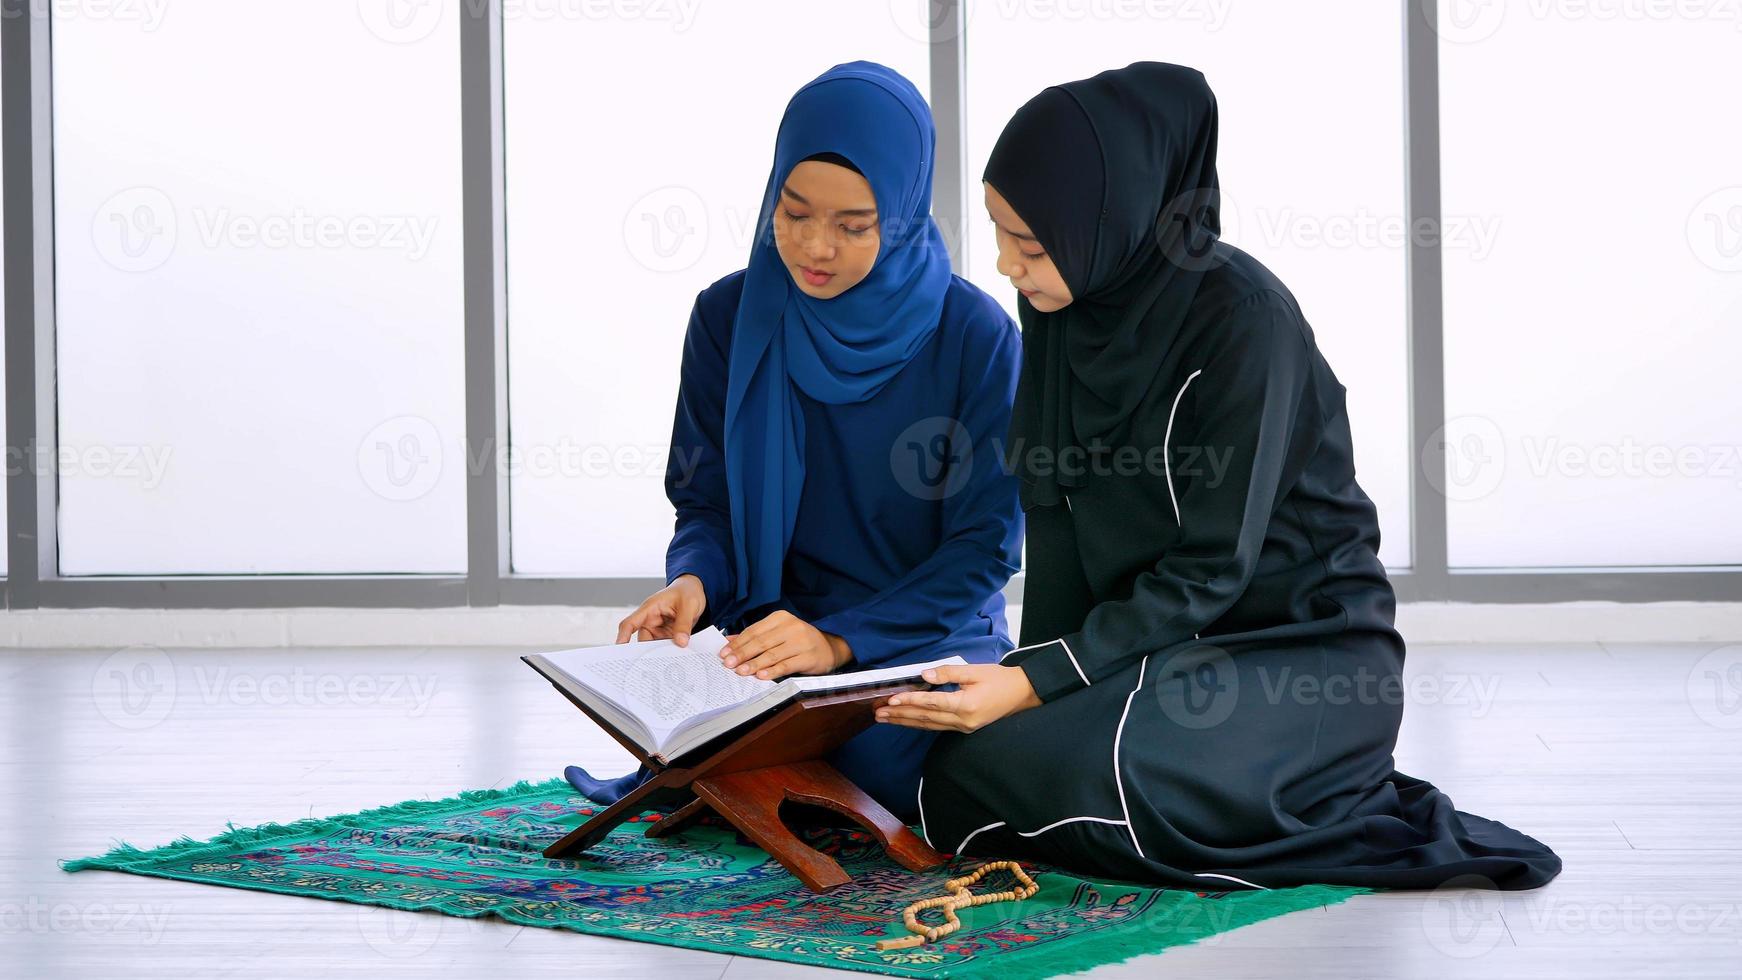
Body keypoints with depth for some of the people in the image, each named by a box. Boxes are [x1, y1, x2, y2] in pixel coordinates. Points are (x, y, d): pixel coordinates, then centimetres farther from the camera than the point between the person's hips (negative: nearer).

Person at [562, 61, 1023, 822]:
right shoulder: (730, 318, 2)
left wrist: (841, 640, -21)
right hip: (772, 643, 1)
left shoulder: (976, 337, -7)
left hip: (931, 642, -1)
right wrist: (692, 583, -18)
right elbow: (708, 502, 6)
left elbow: (985, 542, -8)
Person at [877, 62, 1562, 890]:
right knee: (952, 774, -11)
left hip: (1301, 660, -8)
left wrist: (1038, 683, -23)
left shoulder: (1241, 317, -21)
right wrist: (1035, 674, -8)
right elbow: (1054, 505, 3)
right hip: (1163, 640, 8)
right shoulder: (1062, 304, -1)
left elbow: (1210, 566, -20)